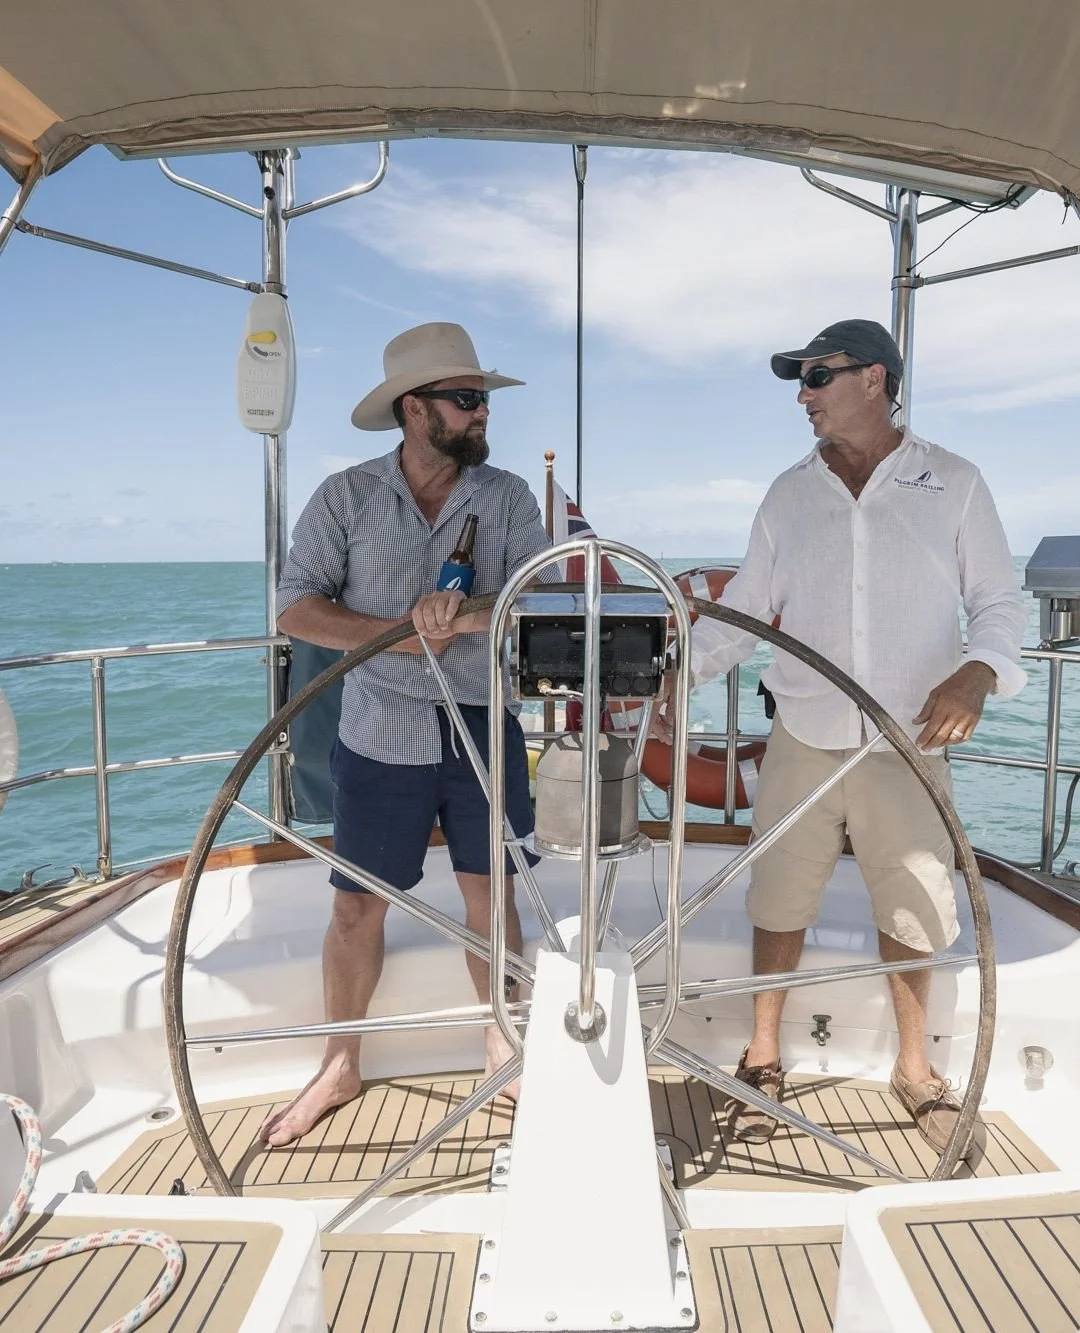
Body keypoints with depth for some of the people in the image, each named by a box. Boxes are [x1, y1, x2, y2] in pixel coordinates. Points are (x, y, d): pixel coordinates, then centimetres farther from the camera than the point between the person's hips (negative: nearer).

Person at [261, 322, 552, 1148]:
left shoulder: (508, 497, 2)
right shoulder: (346, 497, -1)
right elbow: (296, 608, -6)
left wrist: (471, 616, -29)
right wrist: (397, 632, -18)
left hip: (486, 730, 1)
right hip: (381, 737, -1)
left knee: (491, 897, 11)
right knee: (358, 906, 9)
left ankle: (503, 1044, 33)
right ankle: (340, 1066, 29)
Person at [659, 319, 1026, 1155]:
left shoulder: (952, 483, 0)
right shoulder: (790, 494, 5)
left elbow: (999, 602, 1)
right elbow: (742, 610, 6)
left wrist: (976, 673, -19)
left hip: (908, 748, -1)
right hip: (803, 742, 2)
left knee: (913, 914, 11)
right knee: (779, 906, 9)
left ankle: (915, 1070, 35)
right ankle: (764, 1058, 29)